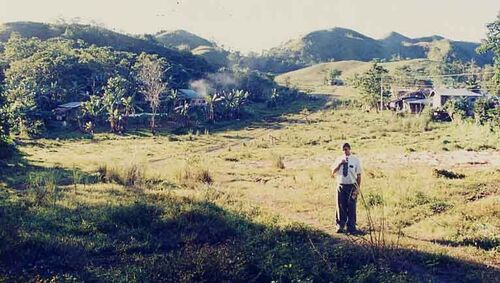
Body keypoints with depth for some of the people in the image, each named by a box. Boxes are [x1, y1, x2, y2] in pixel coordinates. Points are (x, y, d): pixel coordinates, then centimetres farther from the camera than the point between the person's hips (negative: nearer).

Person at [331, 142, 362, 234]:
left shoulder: (355, 160, 1)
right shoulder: (339, 159, 8)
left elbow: (359, 175, 1)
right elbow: (333, 172, 2)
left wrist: (358, 188, -5)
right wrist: (340, 164, -12)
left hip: (351, 187, -2)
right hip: (341, 186, 2)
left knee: (351, 208, 2)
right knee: (341, 207, 5)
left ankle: (351, 228, 11)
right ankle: (340, 226, 15)